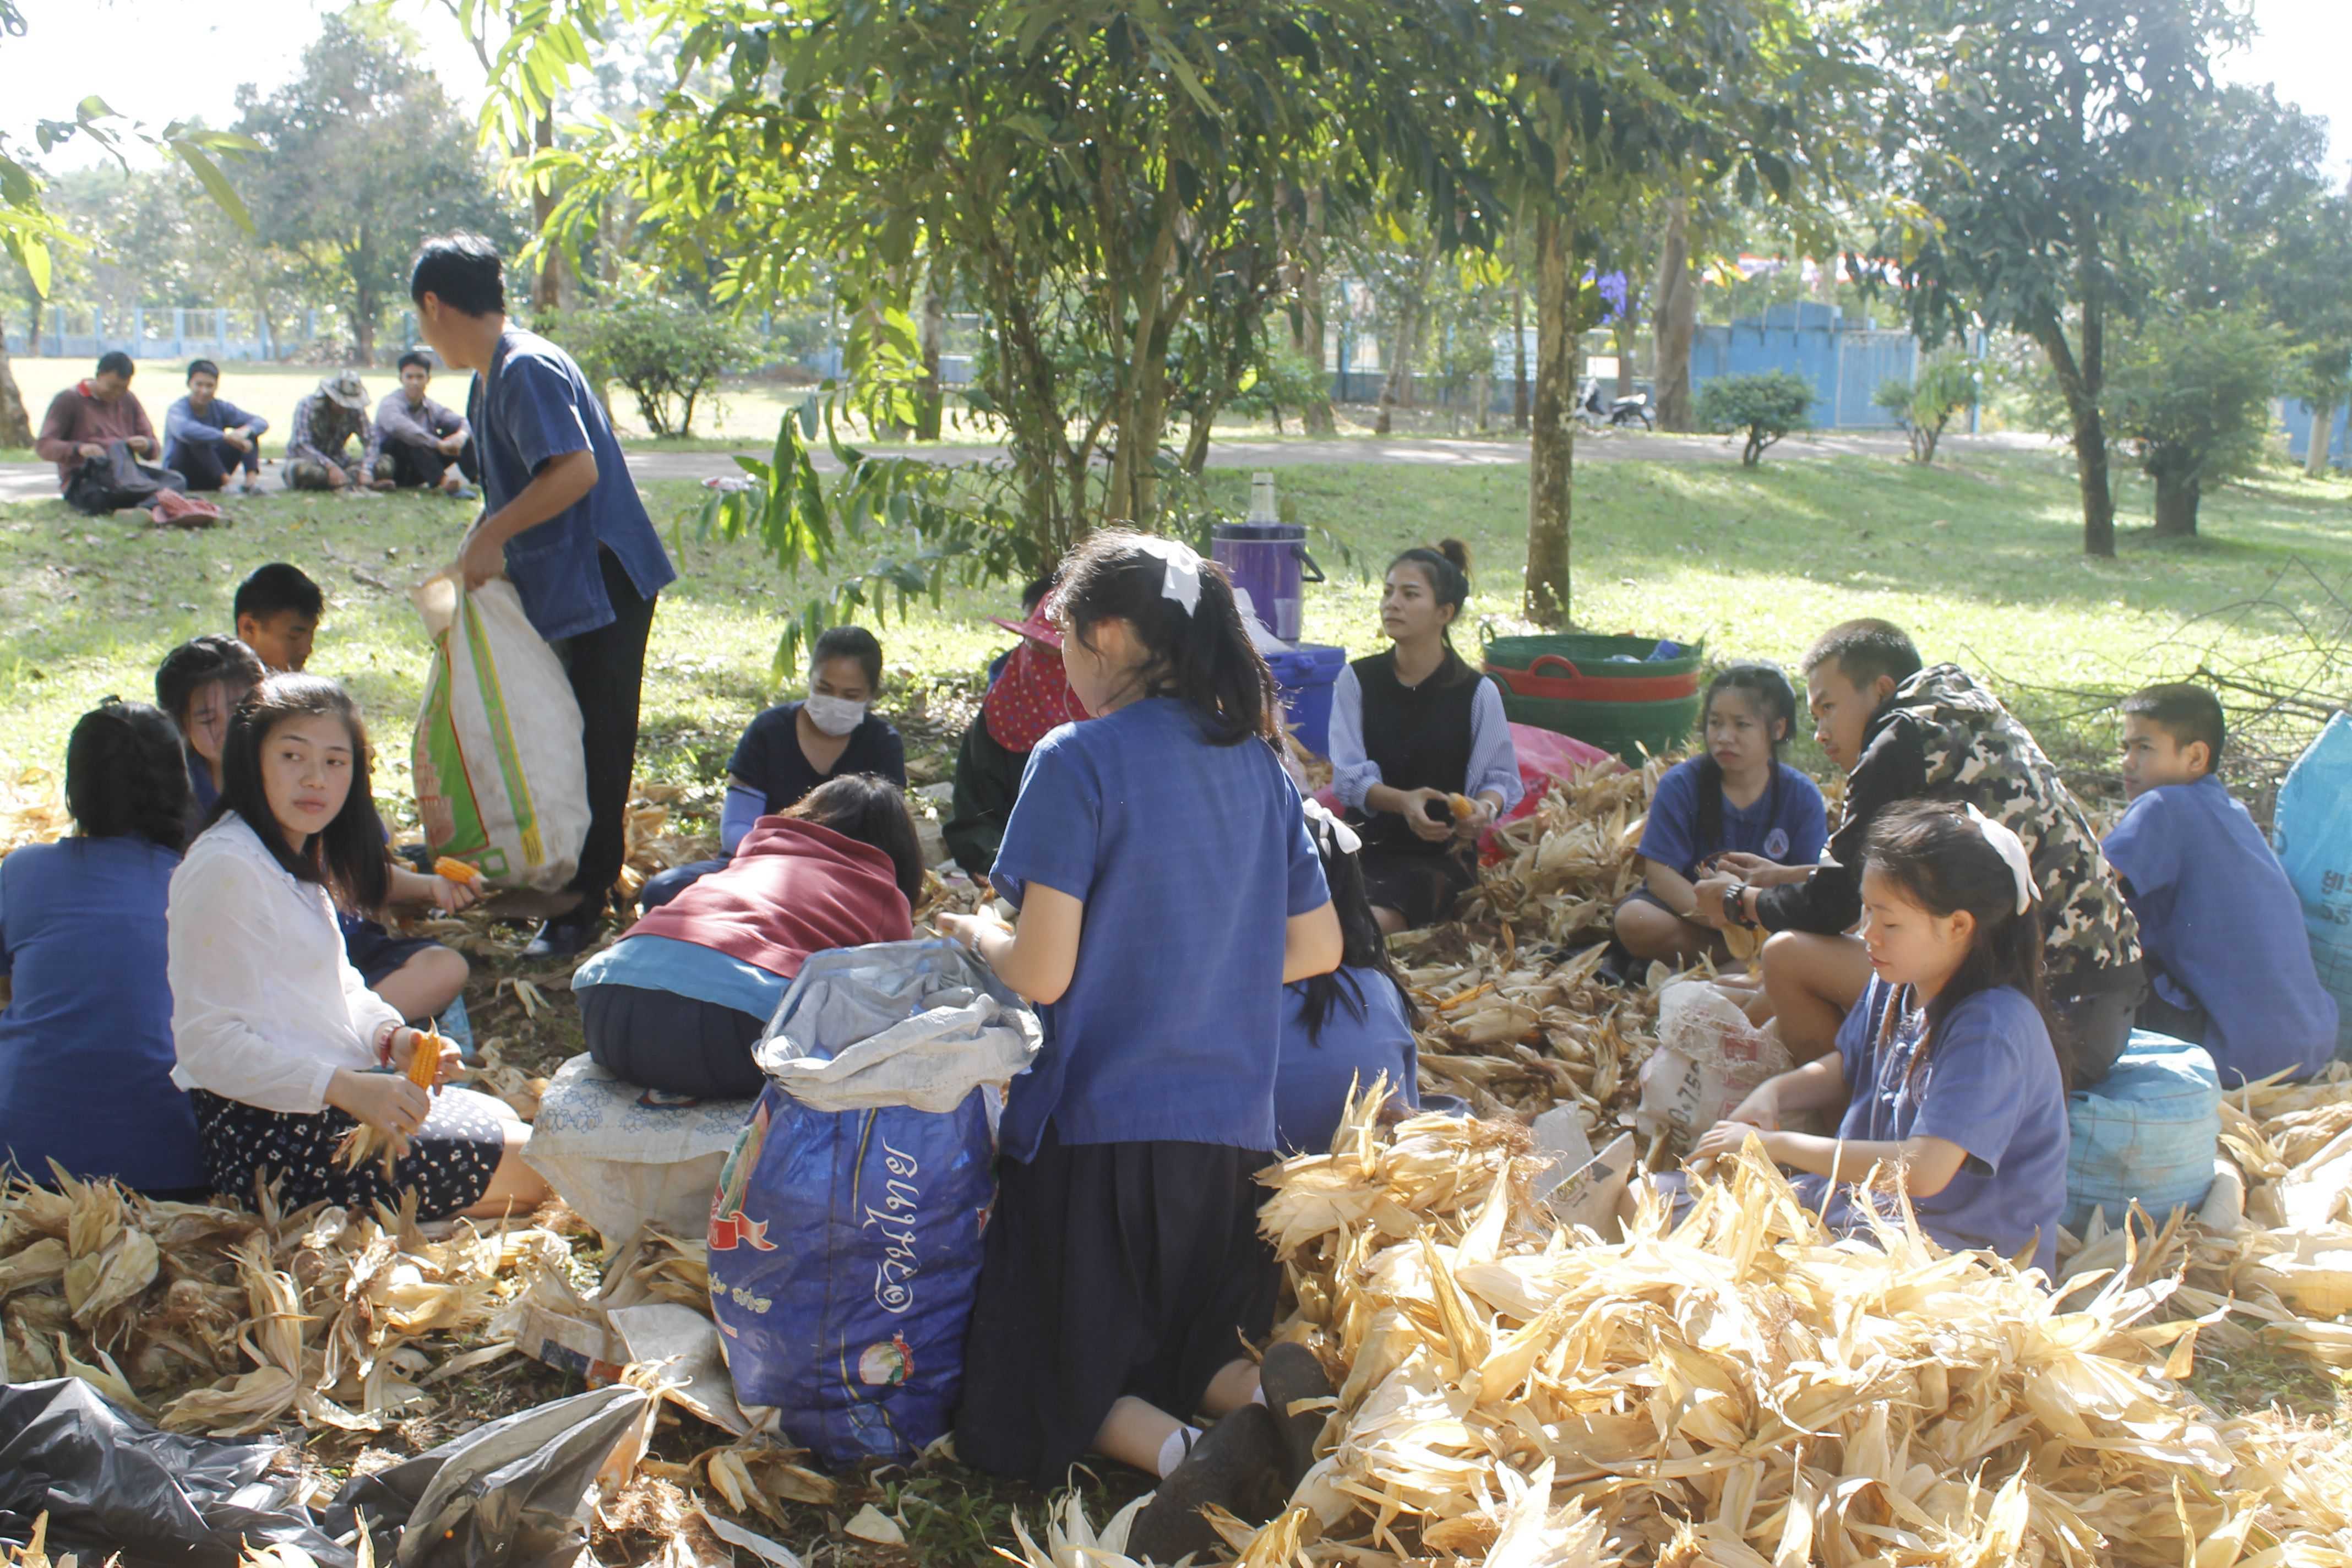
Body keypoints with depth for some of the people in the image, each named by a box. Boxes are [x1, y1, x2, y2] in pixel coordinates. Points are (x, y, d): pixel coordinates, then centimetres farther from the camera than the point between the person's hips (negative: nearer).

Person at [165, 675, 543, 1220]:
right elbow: (209, 1041, -24)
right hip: (273, 1135, -10)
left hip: (328, 1103, 10)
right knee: (533, 1166, -6)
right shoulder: (225, 868, -20)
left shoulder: (300, 857, 13)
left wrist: (391, 1037, -3)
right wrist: (348, 1088, -31)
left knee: (501, 1119, 22)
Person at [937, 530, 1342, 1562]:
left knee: (1053, 1381, 10)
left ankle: (1179, 1453, -20)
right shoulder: (1257, 761, 6)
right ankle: (1276, 1404, -12)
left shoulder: (1078, 761, -13)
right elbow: (1317, 947, 11)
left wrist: (978, 933, 5)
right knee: (1202, 1351, 22)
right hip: (1233, 1128, 6)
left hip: (1098, 1127, -5)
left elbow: (1041, 973, -16)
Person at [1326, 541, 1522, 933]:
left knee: (1376, 919, -32)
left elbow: (1501, 778, 3)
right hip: (1367, 841, 2)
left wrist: (1485, 808, -21)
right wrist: (1403, 801, -23)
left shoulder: (1477, 692, -2)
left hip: (1440, 854, -2)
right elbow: (1348, 775, -3)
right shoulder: (1356, 680, 4)